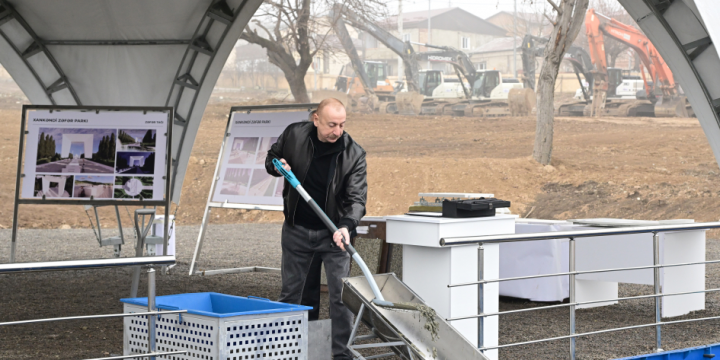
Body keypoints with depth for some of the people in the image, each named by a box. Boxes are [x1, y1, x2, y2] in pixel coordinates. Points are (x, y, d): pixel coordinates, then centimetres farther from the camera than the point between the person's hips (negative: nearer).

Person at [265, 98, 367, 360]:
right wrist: (276, 166, -13)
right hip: (297, 230, 2)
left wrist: (346, 226, -37)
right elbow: (271, 158, 11)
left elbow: (357, 198, -19)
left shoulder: (354, 154, -15)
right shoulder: (294, 135, -9)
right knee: (292, 294, 11)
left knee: (341, 295, -5)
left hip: (334, 233, -2)